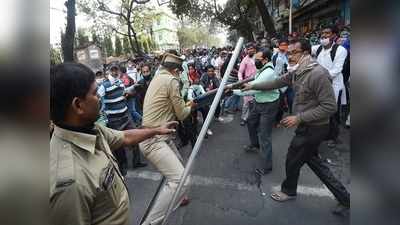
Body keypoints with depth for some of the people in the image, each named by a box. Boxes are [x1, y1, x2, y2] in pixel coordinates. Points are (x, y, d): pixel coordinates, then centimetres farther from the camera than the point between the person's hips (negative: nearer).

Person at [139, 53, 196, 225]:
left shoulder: (158, 78, 16)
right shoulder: (171, 80, -13)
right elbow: (181, 114, -7)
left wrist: (184, 105, 28)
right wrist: (190, 107, 13)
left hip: (160, 137, 11)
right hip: (153, 140, -11)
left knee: (177, 167, 25)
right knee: (181, 179, -19)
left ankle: (174, 198, 47)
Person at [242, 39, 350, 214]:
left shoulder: (318, 74, -26)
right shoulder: (296, 72, 0)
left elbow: (330, 106, -25)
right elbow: (276, 83, 13)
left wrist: (299, 118, -26)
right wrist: (253, 86, 16)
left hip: (314, 128, -9)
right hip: (306, 126, 9)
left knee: (293, 159, 9)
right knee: (312, 160, 20)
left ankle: (289, 190, 38)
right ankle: (344, 197, 32)